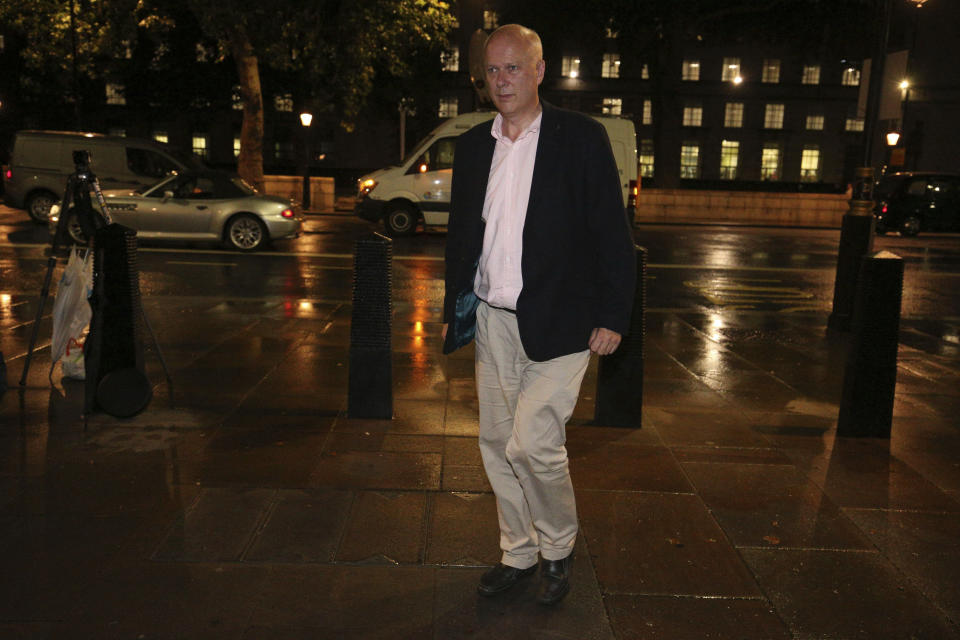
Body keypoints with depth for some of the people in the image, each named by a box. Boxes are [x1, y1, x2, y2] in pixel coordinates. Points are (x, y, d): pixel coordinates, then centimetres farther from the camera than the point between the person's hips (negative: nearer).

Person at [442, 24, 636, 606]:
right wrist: (453, 310, 16)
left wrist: (612, 316, -9)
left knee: (533, 445, -10)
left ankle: (558, 551, 18)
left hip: (557, 325, -5)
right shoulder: (472, 146, 11)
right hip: (492, 321, 6)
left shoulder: (582, 138, -4)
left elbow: (612, 234, -5)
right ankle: (519, 553, 31)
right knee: (498, 445, 11)